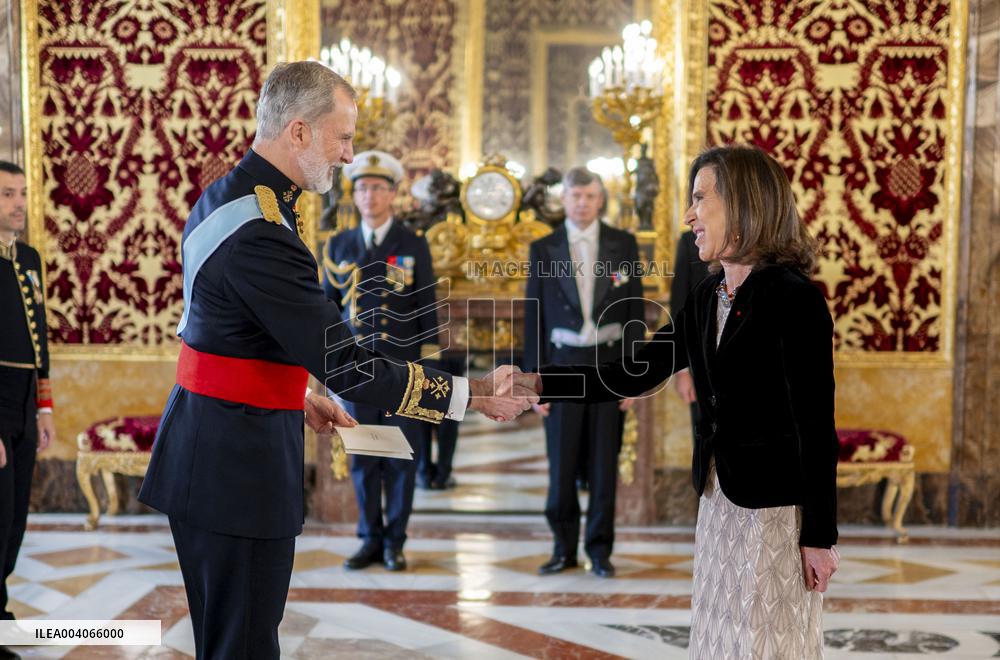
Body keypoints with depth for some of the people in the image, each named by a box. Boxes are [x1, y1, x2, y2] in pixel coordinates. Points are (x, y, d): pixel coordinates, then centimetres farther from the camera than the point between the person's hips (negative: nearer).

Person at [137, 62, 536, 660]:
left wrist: (297, 395, 14)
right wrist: (474, 395, -18)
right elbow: (345, 364, -23)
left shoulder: (223, 198, 9)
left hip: (207, 448, 10)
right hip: (239, 463, -10)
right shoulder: (260, 234, -23)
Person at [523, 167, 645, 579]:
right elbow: (534, 316, 4)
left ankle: (600, 550, 14)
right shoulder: (543, 250, 3)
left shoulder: (623, 245, 3)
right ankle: (564, 548, 16)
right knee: (562, 463, 2)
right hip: (563, 363, 0)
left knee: (604, 462, 4)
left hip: (609, 362, 0)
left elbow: (635, 311, 3)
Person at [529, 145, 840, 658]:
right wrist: (537, 384, -1)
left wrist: (819, 536, -14)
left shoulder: (794, 299, -16)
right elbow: (633, 375, 8)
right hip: (719, 502, 8)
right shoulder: (706, 299, 8)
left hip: (775, 510, -8)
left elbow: (817, 427, -16)